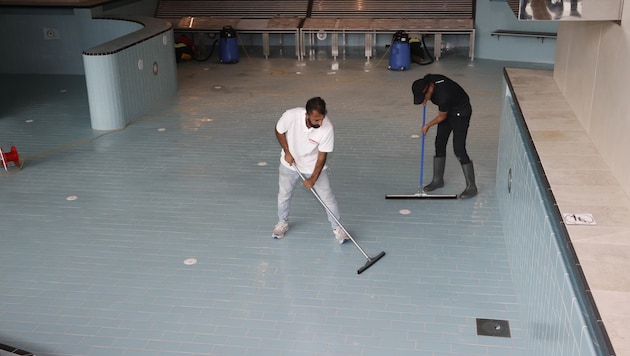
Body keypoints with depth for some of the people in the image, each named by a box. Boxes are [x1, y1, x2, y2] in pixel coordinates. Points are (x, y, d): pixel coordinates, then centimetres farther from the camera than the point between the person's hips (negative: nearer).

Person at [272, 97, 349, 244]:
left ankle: (337, 227, 21)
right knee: (284, 194, 15)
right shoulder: (291, 116, -32)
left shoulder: (327, 128, -32)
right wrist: (287, 152, -13)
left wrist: (313, 178, -21)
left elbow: (322, 156, -21)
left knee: (327, 197, 0)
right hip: (290, 162, 1)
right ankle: (282, 223, 40)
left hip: (314, 165, -1)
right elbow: (279, 131, -9)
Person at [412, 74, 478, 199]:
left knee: (459, 149, -12)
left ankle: (471, 187, -5)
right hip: (448, 110, 9)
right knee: (439, 144, 9)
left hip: (461, 113, -8)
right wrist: (427, 98, 0)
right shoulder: (427, 80, -16)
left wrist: (427, 126, -4)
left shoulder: (443, 96, -37)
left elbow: (442, 117, -19)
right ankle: (438, 180, 22)